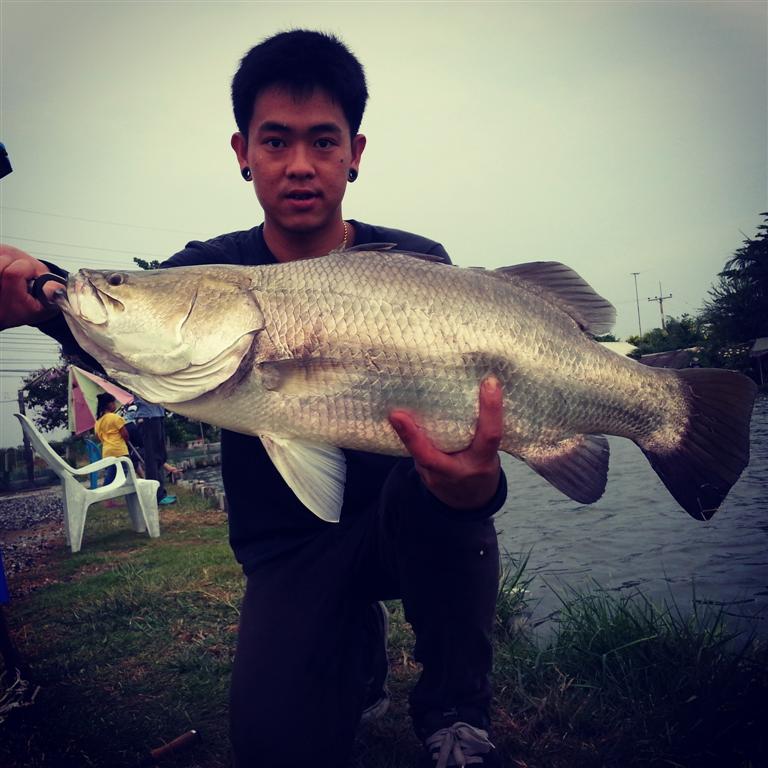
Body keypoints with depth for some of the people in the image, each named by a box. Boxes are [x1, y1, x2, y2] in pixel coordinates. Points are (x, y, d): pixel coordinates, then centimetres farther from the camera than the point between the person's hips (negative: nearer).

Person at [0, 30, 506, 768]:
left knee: (442, 484, -33)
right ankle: (358, 648, 18)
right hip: (288, 547, 1)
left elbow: (471, 401, -19)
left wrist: (477, 475, -42)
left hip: (405, 523, 0)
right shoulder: (212, 270, -2)